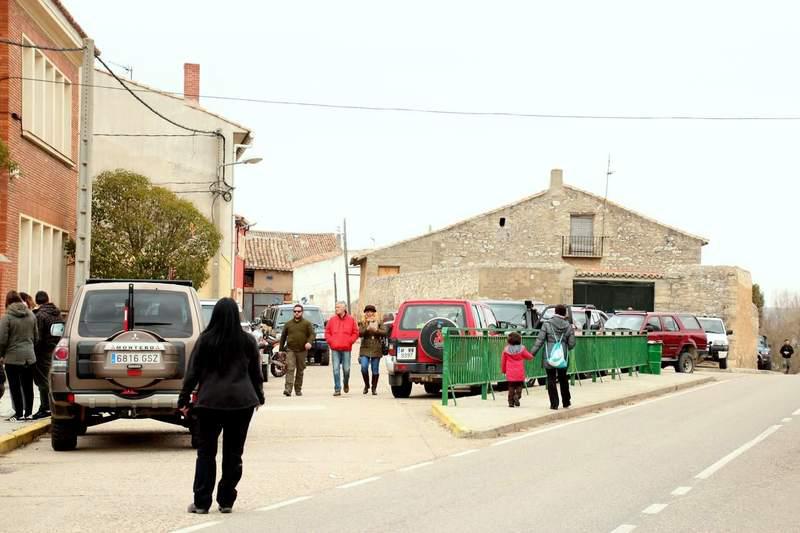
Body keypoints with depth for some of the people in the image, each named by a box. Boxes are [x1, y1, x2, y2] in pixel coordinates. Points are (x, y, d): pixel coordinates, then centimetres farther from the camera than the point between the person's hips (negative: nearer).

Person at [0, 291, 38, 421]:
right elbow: (36, 337, 11)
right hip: (29, 356, 5)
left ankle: (19, 414, 4)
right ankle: (28, 413, 15)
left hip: (13, 357, -5)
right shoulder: (31, 315, 4)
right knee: (28, 386, 11)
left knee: (15, 386, 3)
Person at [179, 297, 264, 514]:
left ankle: (201, 502, 3)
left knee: (206, 452, 5)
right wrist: (259, 396, 25)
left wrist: (184, 399, 7)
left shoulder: (205, 340, -3)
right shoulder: (247, 340, 2)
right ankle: (226, 501, 10)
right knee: (233, 452, 8)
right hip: (242, 401, 1)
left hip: (210, 401, -1)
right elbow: (256, 372, 11)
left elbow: (193, 372, -1)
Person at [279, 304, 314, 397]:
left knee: (300, 371, 8)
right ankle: (288, 389, -22)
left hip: (302, 351, 0)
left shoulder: (307, 323, 6)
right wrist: (281, 348, 15)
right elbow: (283, 336, 17)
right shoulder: (288, 324, 11)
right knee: (290, 369, -14)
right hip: (290, 350, 0)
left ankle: (298, 389, 19)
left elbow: (312, 334, -1)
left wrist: (309, 342, -21)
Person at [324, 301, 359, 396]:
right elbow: (327, 332, 11)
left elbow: (355, 333, 7)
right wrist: (331, 341, -2)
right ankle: (337, 389, -2)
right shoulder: (332, 320, 7)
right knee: (336, 369, -4)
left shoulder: (351, 320, 4)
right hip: (335, 349, 1)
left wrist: (349, 341, -4)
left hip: (346, 349, -1)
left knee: (346, 369, 1)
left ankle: (346, 384, 29)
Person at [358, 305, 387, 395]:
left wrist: (376, 330, -16)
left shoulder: (379, 323, 9)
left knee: (375, 370, 2)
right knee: (364, 367, -14)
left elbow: (384, 332, -2)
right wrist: (367, 329, -20)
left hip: (376, 350, 0)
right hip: (365, 349, 0)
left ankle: (374, 388, 14)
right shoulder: (363, 323, 10)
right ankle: (366, 385, 7)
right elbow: (360, 333, -4)